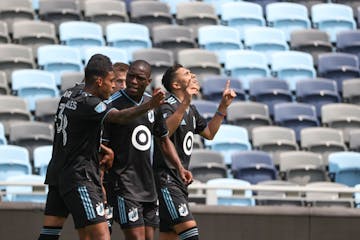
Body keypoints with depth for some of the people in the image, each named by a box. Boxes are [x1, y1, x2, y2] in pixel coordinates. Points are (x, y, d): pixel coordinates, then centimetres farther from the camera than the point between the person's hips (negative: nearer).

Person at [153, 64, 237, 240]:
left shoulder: (191, 110, 17)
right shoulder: (168, 107, -13)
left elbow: (209, 133, 30)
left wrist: (223, 107, 21)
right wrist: (184, 104, -40)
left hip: (180, 180, 10)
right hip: (166, 179, -10)